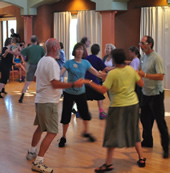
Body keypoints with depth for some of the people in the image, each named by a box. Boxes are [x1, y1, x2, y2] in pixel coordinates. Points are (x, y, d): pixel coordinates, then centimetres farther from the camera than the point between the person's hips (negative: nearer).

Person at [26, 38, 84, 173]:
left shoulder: (42, 60, 11)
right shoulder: (51, 62, -19)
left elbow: (36, 77, 22)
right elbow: (55, 84, -24)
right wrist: (74, 84, -22)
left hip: (40, 100, 10)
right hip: (49, 102, -10)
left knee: (40, 127, 26)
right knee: (52, 132, -9)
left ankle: (32, 152, 40)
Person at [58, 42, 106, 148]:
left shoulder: (85, 63, 1)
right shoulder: (69, 63, -10)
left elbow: (97, 73, 1)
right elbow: (60, 74, -19)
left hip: (81, 93, 3)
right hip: (69, 93, -3)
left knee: (85, 113, 11)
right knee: (66, 115, 0)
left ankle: (86, 132, 37)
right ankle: (63, 137, 16)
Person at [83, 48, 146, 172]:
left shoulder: (113, 73, -16)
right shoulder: (131, 70, 1)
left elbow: (103, 90, -20)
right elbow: (141, 84, 7)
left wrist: (89, 82, -14)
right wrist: (138, 75, 24)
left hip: (118, 107, -6)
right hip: (133, 105, 6)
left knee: (113, 135, 0)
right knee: (134, 132, 19)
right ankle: (141, 158, 24)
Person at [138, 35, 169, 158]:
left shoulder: (156, 58, -17)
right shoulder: (143, 58, 9)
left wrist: (145, 75, -29)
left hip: (155, 94, -8)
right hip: (145, 93, 8)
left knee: (160, 121, -4)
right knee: (145, 119, 16)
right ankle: (147, 141, 33)